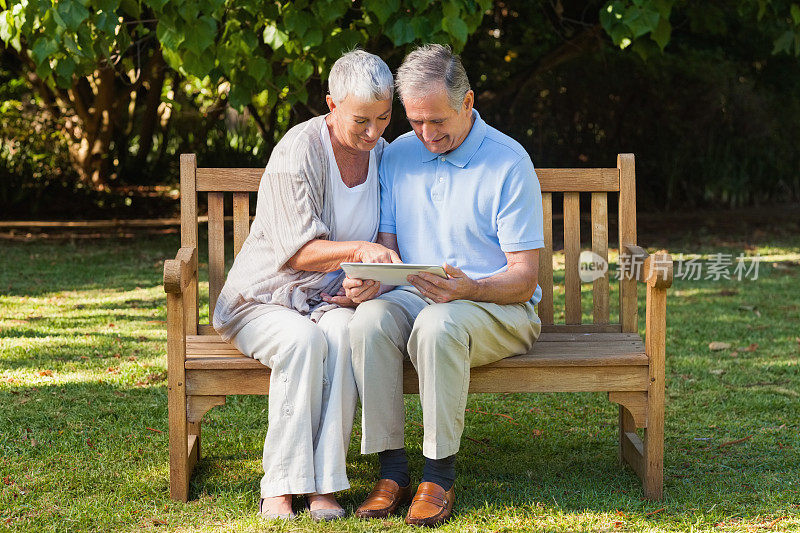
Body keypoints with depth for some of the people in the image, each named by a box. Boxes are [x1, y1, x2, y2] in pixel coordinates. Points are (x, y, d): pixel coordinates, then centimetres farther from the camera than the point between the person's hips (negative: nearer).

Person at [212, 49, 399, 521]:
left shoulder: (383, 155, 6)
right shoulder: (300, 151, -13)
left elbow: (386, 243, 13)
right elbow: (297, 251, -16)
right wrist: (358, 250, -30)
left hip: (331, 300, 4)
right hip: (264, 299, -3)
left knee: (344, 332, -33)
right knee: (304, 340, -36)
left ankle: (323, 486, -33)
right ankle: (279, 489, -31)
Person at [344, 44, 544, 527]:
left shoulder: (509, 162, -7)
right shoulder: (399, 154, 8)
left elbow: (524, 281, -10)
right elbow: (388, 246, 11)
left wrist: (468, 288, -30)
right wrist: (370, 281, -13)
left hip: (499, 308, -4)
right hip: (414, 297, 4)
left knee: (438, 323, -37)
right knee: (371, 318, -30)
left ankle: (440, 474, -23)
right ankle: (392, 470, -22)